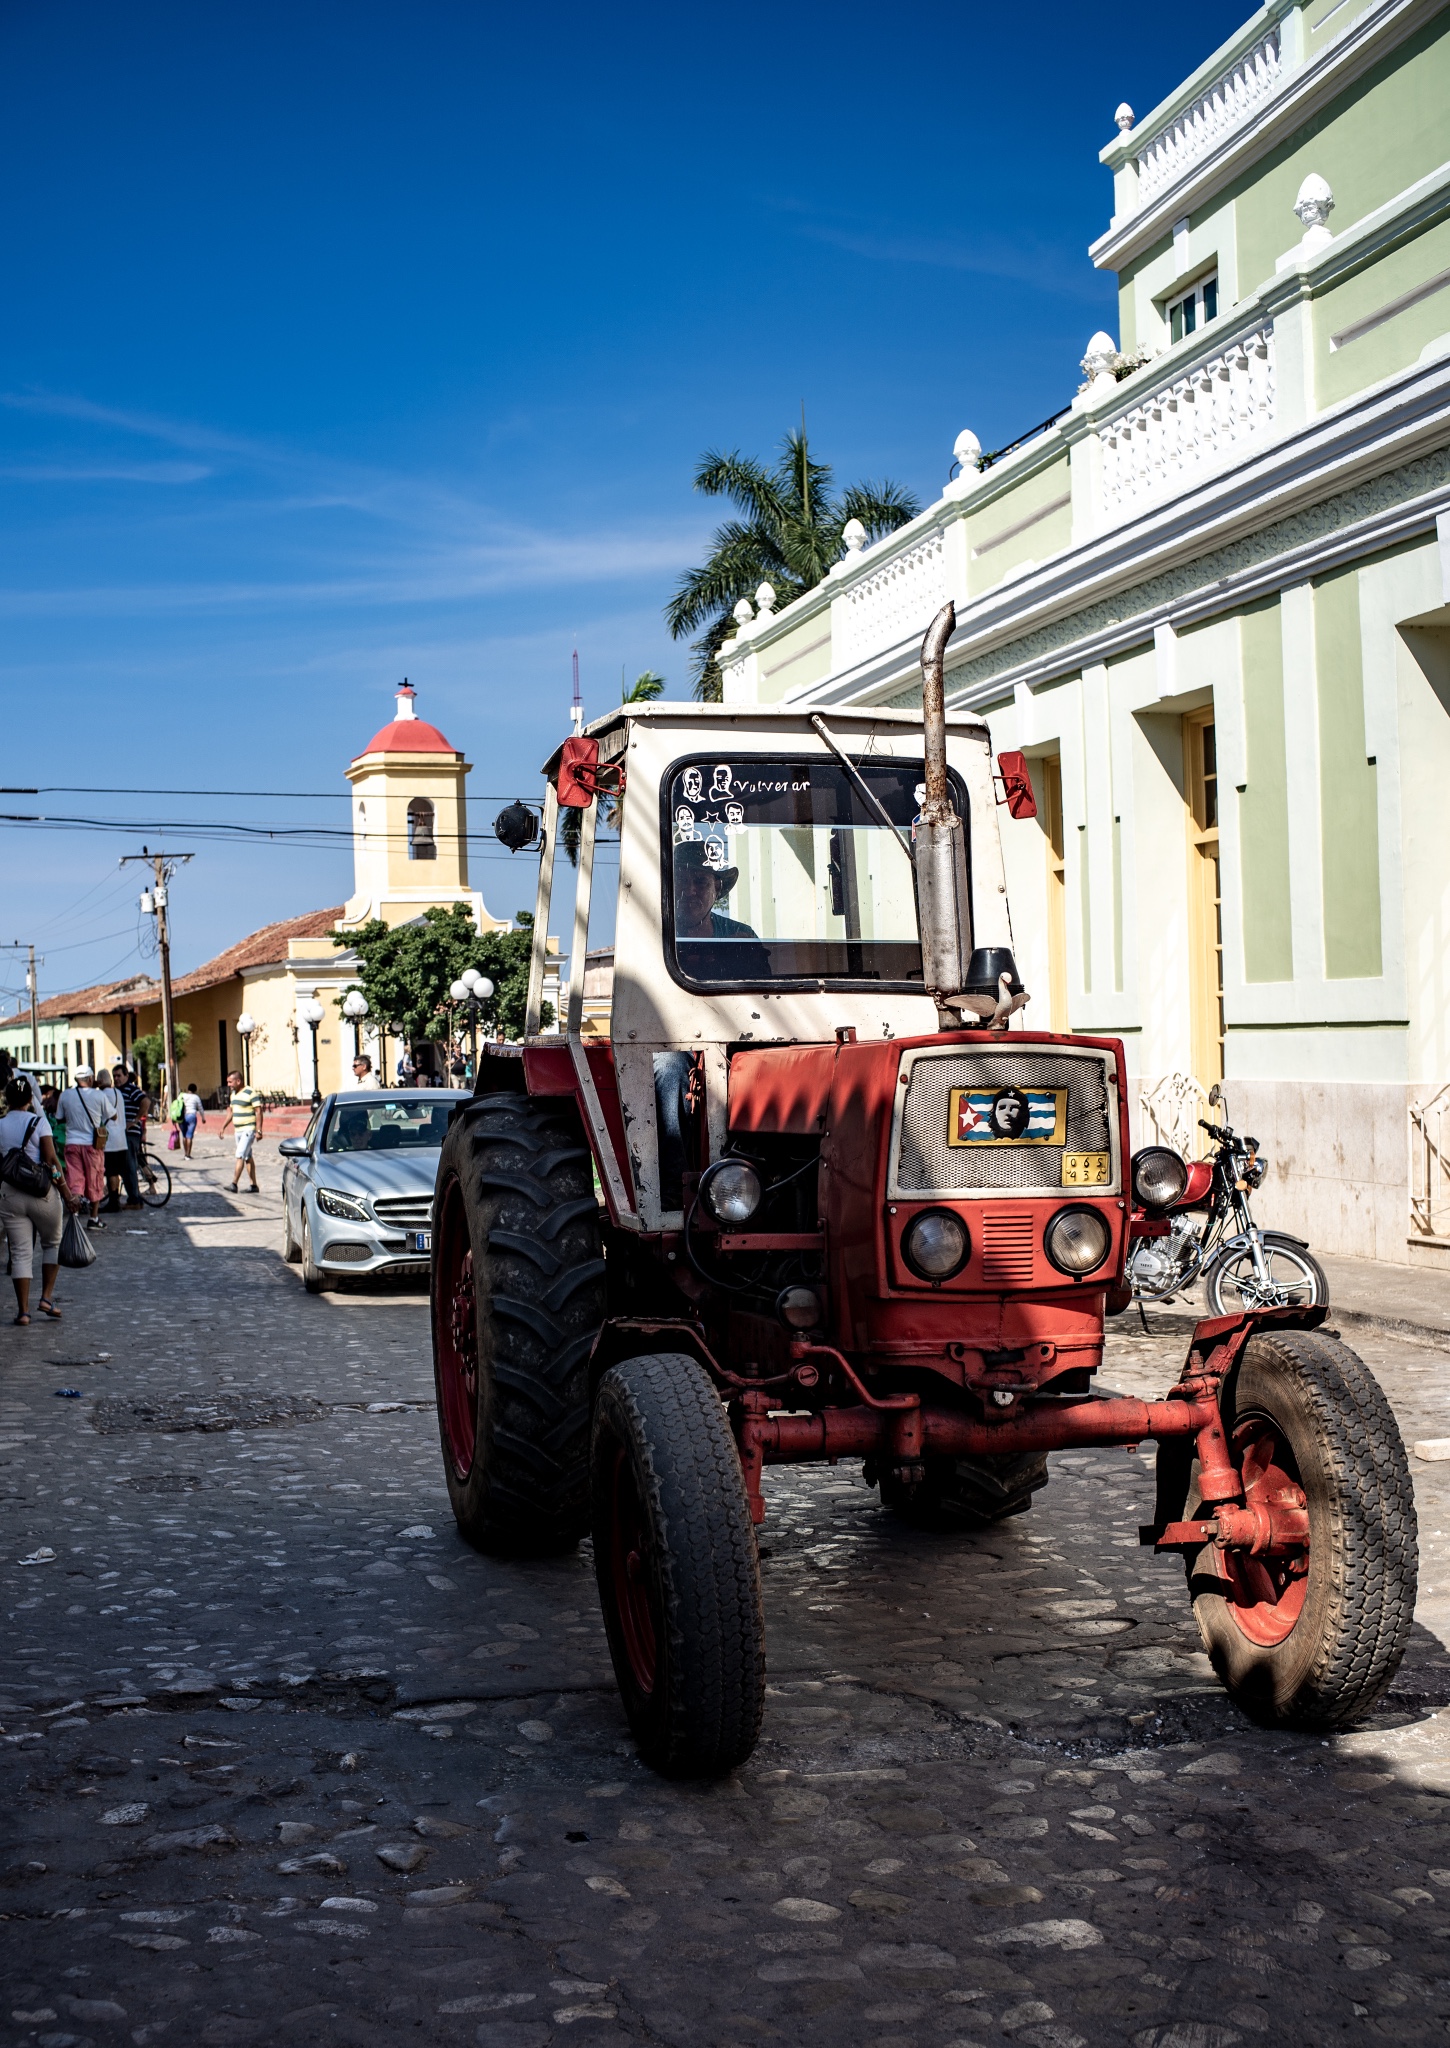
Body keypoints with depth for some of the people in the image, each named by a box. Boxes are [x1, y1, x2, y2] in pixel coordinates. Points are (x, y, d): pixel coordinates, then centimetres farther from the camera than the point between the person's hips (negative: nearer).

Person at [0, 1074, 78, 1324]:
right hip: (42, 1192, -3)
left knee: (20, 1253, 5)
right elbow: (51, 1160, -11)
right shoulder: (38, 1121, -6)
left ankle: (23, 1310, 2)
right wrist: (67, 1194, -7)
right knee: (52, 1243, 17)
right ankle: (46, 1297, 10)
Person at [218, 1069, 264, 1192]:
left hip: (248, 1130, -9)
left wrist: (259, 1130, -20)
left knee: (240, 1155, -15)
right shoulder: (233, 1094, 12)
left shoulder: (250, 1093, -12)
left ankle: (234, 1183, -19)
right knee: (248, 1158, 9)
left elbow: (258, 1111, -15)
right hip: (238, 1130, 9)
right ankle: (254, 1186, 13)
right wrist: (223, 1127, 17)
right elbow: (231, 1112, 22)